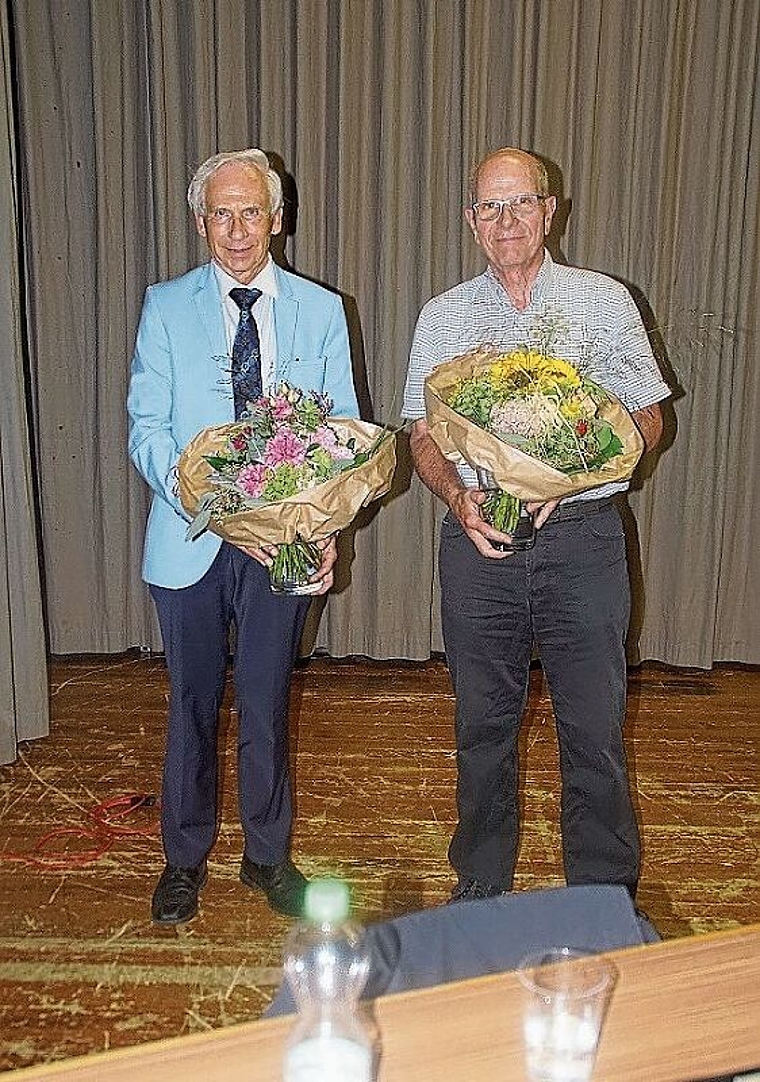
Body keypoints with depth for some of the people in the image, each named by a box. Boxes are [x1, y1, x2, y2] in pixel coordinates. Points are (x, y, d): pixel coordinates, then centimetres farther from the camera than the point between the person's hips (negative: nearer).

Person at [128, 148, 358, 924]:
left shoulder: (320, 311, 3)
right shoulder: (166, 307, 0)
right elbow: (146, 430, -6)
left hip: (285, 539, 1)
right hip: (189, 540, 0)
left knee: (267, 703, 12)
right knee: (192, 703, 13)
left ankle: (268, 856, 33)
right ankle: (184, 857, 34)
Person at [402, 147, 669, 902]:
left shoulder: (604, 301, 4)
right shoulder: (442, 317, 9)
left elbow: (646, 422, 4)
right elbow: (422, 436, 7)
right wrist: (458, 497, -14)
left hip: (582, 537, -1)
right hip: (477, 539, 2)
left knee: (595, 731, 4)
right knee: (482, 729, 12)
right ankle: (481, 891, 31)